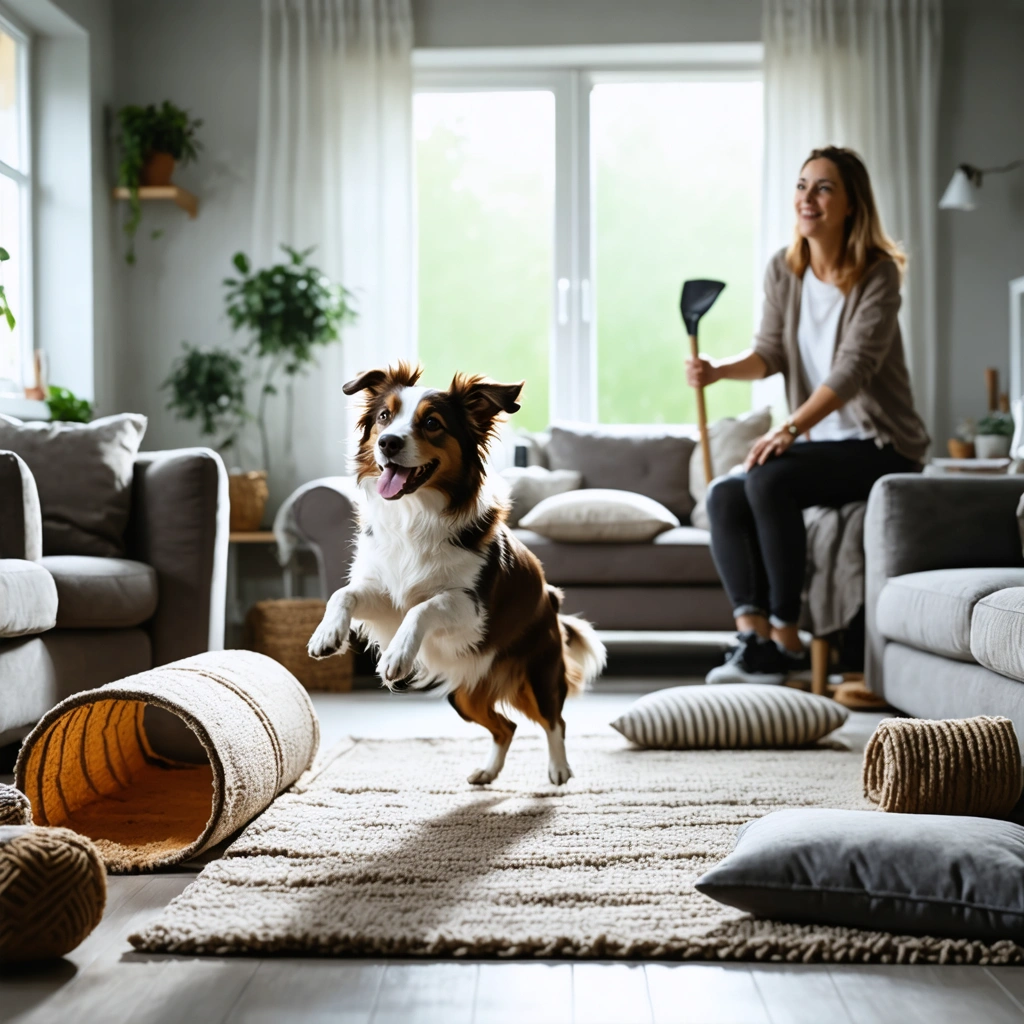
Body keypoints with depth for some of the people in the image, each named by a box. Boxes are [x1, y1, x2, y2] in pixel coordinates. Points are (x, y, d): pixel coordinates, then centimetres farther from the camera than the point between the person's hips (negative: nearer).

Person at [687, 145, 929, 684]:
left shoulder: (877, 275, -13)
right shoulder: (783, 270, 6)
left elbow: (855, 367, -24)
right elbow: (770, 352, 4)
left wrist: (792, 428, -37)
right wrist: (718, 371, -18)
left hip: (881, 445, -7)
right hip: (820, 441, 7)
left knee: (768, 477, -30)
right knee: (724, 496, -16)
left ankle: (785, 638, -23)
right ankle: (753, 635, -25)